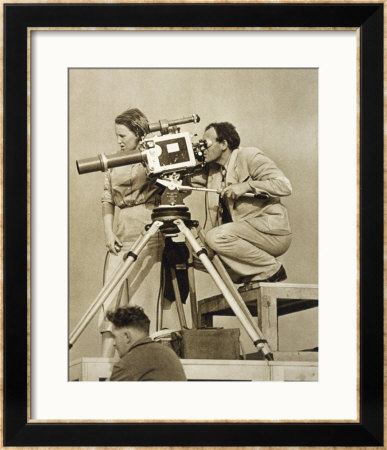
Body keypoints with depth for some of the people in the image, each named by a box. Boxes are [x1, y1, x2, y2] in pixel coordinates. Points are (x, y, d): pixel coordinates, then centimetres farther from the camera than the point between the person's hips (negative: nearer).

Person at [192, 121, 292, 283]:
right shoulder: (213, 169, 13)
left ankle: (271, 269, -13)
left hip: (272, 231, -8)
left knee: (216, 237, -26)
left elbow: (284, 186, -16)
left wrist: (247, 186, -24)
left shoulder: (249, 156, -8)